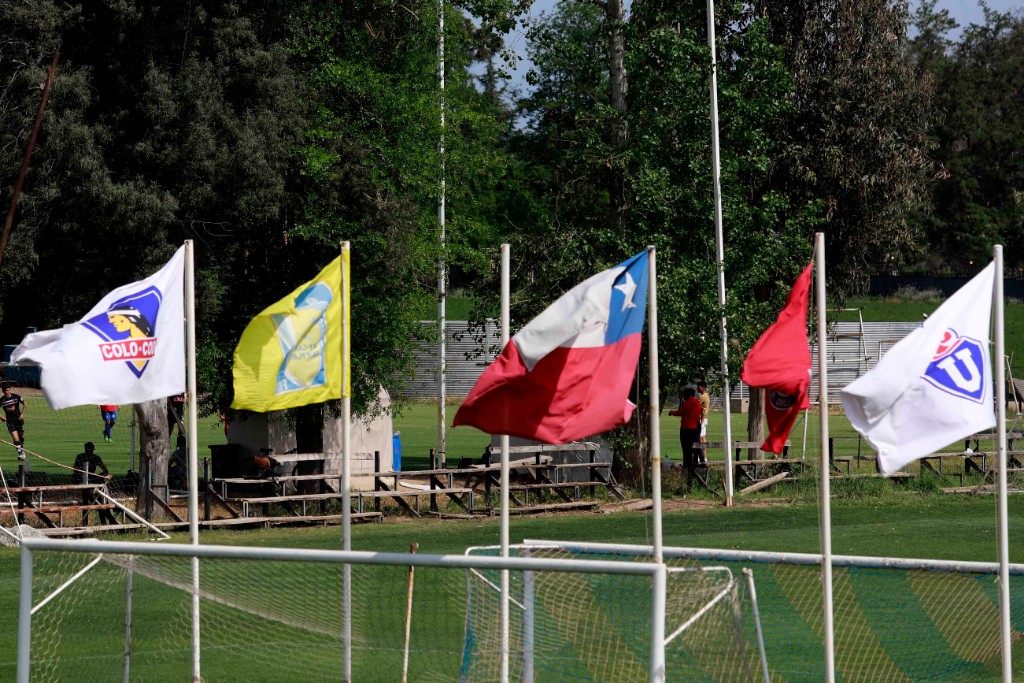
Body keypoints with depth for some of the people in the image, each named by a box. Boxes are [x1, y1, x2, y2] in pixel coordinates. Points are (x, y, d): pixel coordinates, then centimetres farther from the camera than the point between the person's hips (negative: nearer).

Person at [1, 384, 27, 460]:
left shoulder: (16, 397, -9)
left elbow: (24, 404, 5)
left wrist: (22, 414, -4)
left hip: (18, 419, 1)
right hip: (9, 421, -1)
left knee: (21, 436, 15)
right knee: (15, 438, -15)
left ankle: (22, 449, 40)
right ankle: (20, 453, -12)